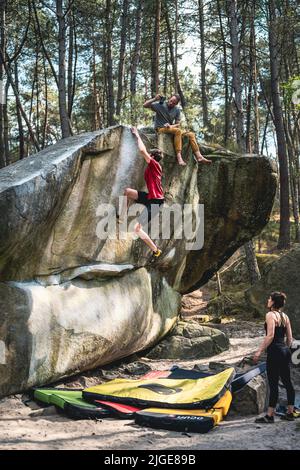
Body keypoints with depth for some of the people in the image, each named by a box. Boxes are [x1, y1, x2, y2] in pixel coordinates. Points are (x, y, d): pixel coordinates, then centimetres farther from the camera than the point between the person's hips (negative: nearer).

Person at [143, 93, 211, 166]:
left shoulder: (177, 110, 6)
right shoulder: (160, 105, -6)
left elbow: (178, 124, 5)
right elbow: (145, 105, -10)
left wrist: (171, 126, -16)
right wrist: (154, 99, -23)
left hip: (171, 128, 6)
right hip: (161, 129, -6)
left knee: (191, 134, -8)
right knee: (178, 131, -35)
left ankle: (199, 157, -16)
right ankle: (179, 156, -42)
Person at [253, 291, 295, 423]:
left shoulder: (270, 315, -11)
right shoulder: (285, 316, 12)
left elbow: (270, 335, -19)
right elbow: (290, 338, 13)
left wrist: (259, 351, -17)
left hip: (274, 352, -8)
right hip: (285, 351, 8)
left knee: (273, 384, -3)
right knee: (287, 382, 13)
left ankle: (270, 415, 3)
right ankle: (290, 413, 21)